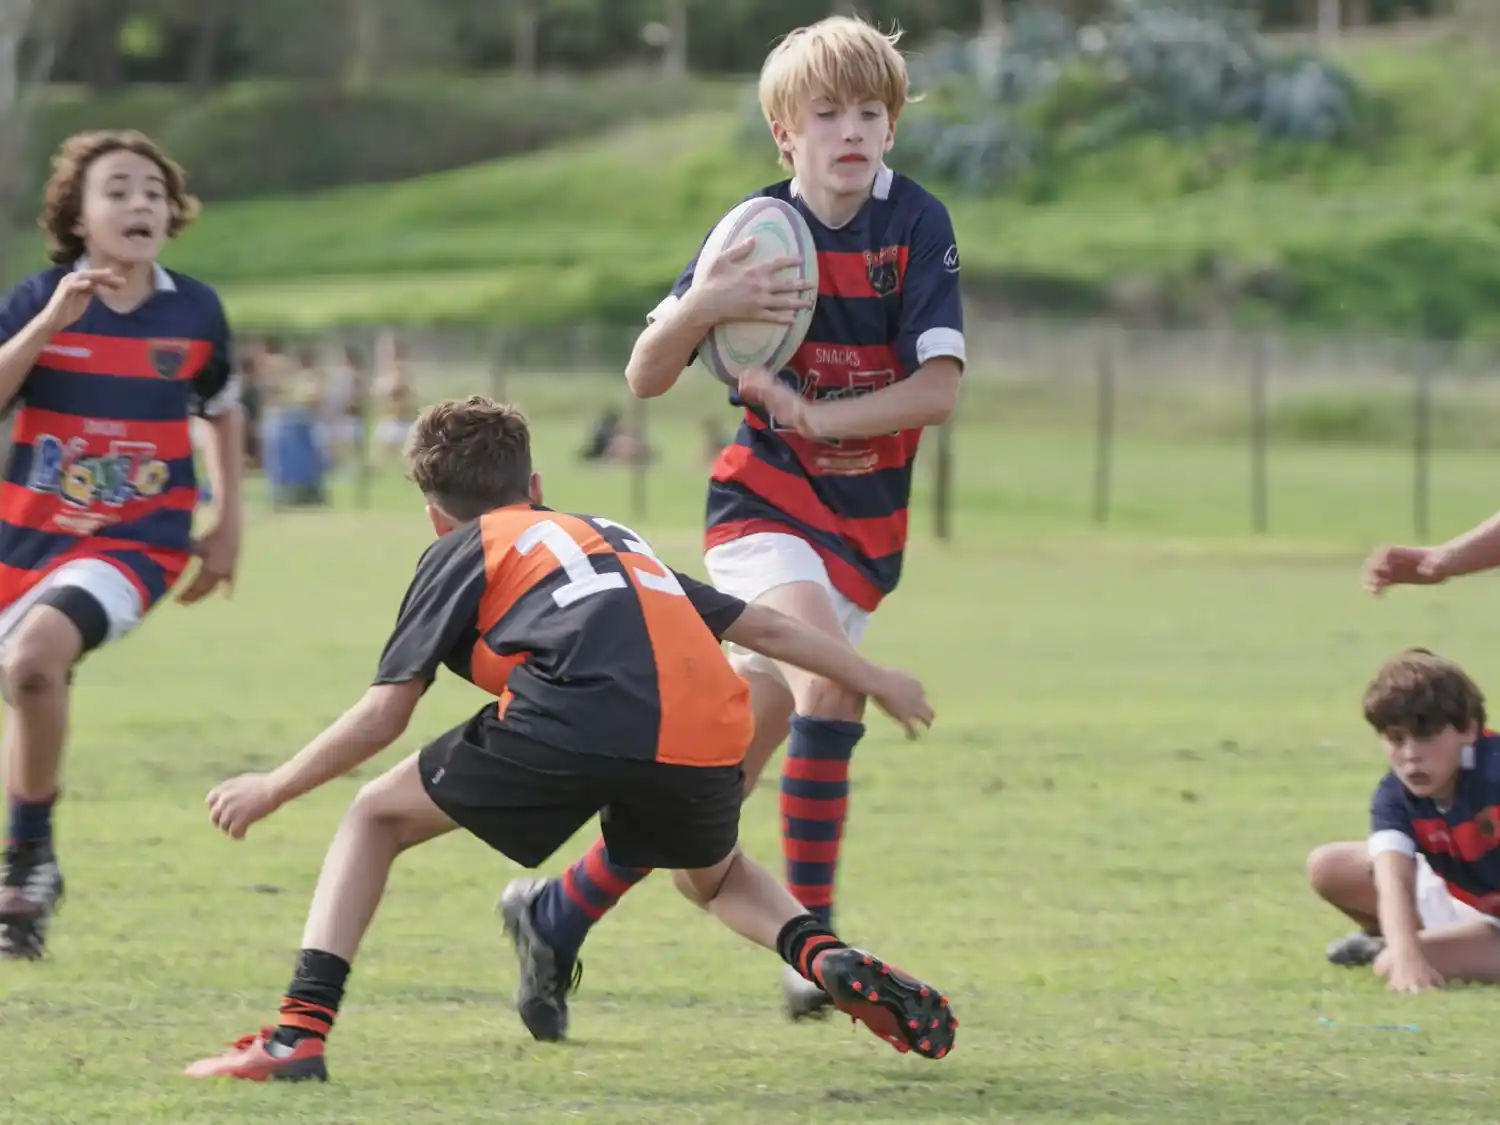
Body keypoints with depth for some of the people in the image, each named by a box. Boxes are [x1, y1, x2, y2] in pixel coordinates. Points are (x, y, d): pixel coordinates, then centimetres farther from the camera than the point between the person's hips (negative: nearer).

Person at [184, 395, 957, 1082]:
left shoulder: (464, 551, 23)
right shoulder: (616, 538, 38)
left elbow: (385, 713, 15)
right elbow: (763, 626, 38)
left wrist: (273, 789, 26)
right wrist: (874, 681, 50)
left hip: (575, 723, -5)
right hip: (708, 738, 5)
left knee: (378, 817, 15)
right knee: (714, 877, 37)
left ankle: (300, 1032, 0)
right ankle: (828, 958, 7)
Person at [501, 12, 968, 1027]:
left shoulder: (918, 226, -7)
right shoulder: (759, 230, -6)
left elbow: (941, 390, -12)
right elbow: (646, 379, -7)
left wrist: (815, 415, -19)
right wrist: (698, 308, -27)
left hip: (865, 525, 2)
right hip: (766, 500, -2)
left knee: (745, 743, 0)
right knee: (830, 683, -28)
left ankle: (563, 911, 13)